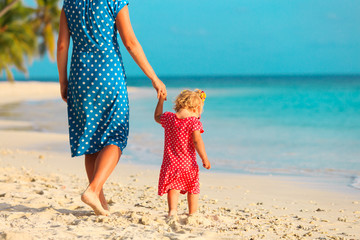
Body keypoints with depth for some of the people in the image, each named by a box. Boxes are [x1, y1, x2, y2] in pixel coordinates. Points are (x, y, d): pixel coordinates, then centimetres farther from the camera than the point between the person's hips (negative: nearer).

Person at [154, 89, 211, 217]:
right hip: (189, 163, -2)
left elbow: (157, 117, 24)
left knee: (173, 187, 7)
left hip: (170, 162, 2)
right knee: (192, 189, 14)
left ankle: (172, 210, -13)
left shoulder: (168, 117, 3)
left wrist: (161, 100, 32)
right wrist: (204, 159, -13)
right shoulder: (194, 122, -10)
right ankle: (192, 213, 20)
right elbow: (197, 141, -17)